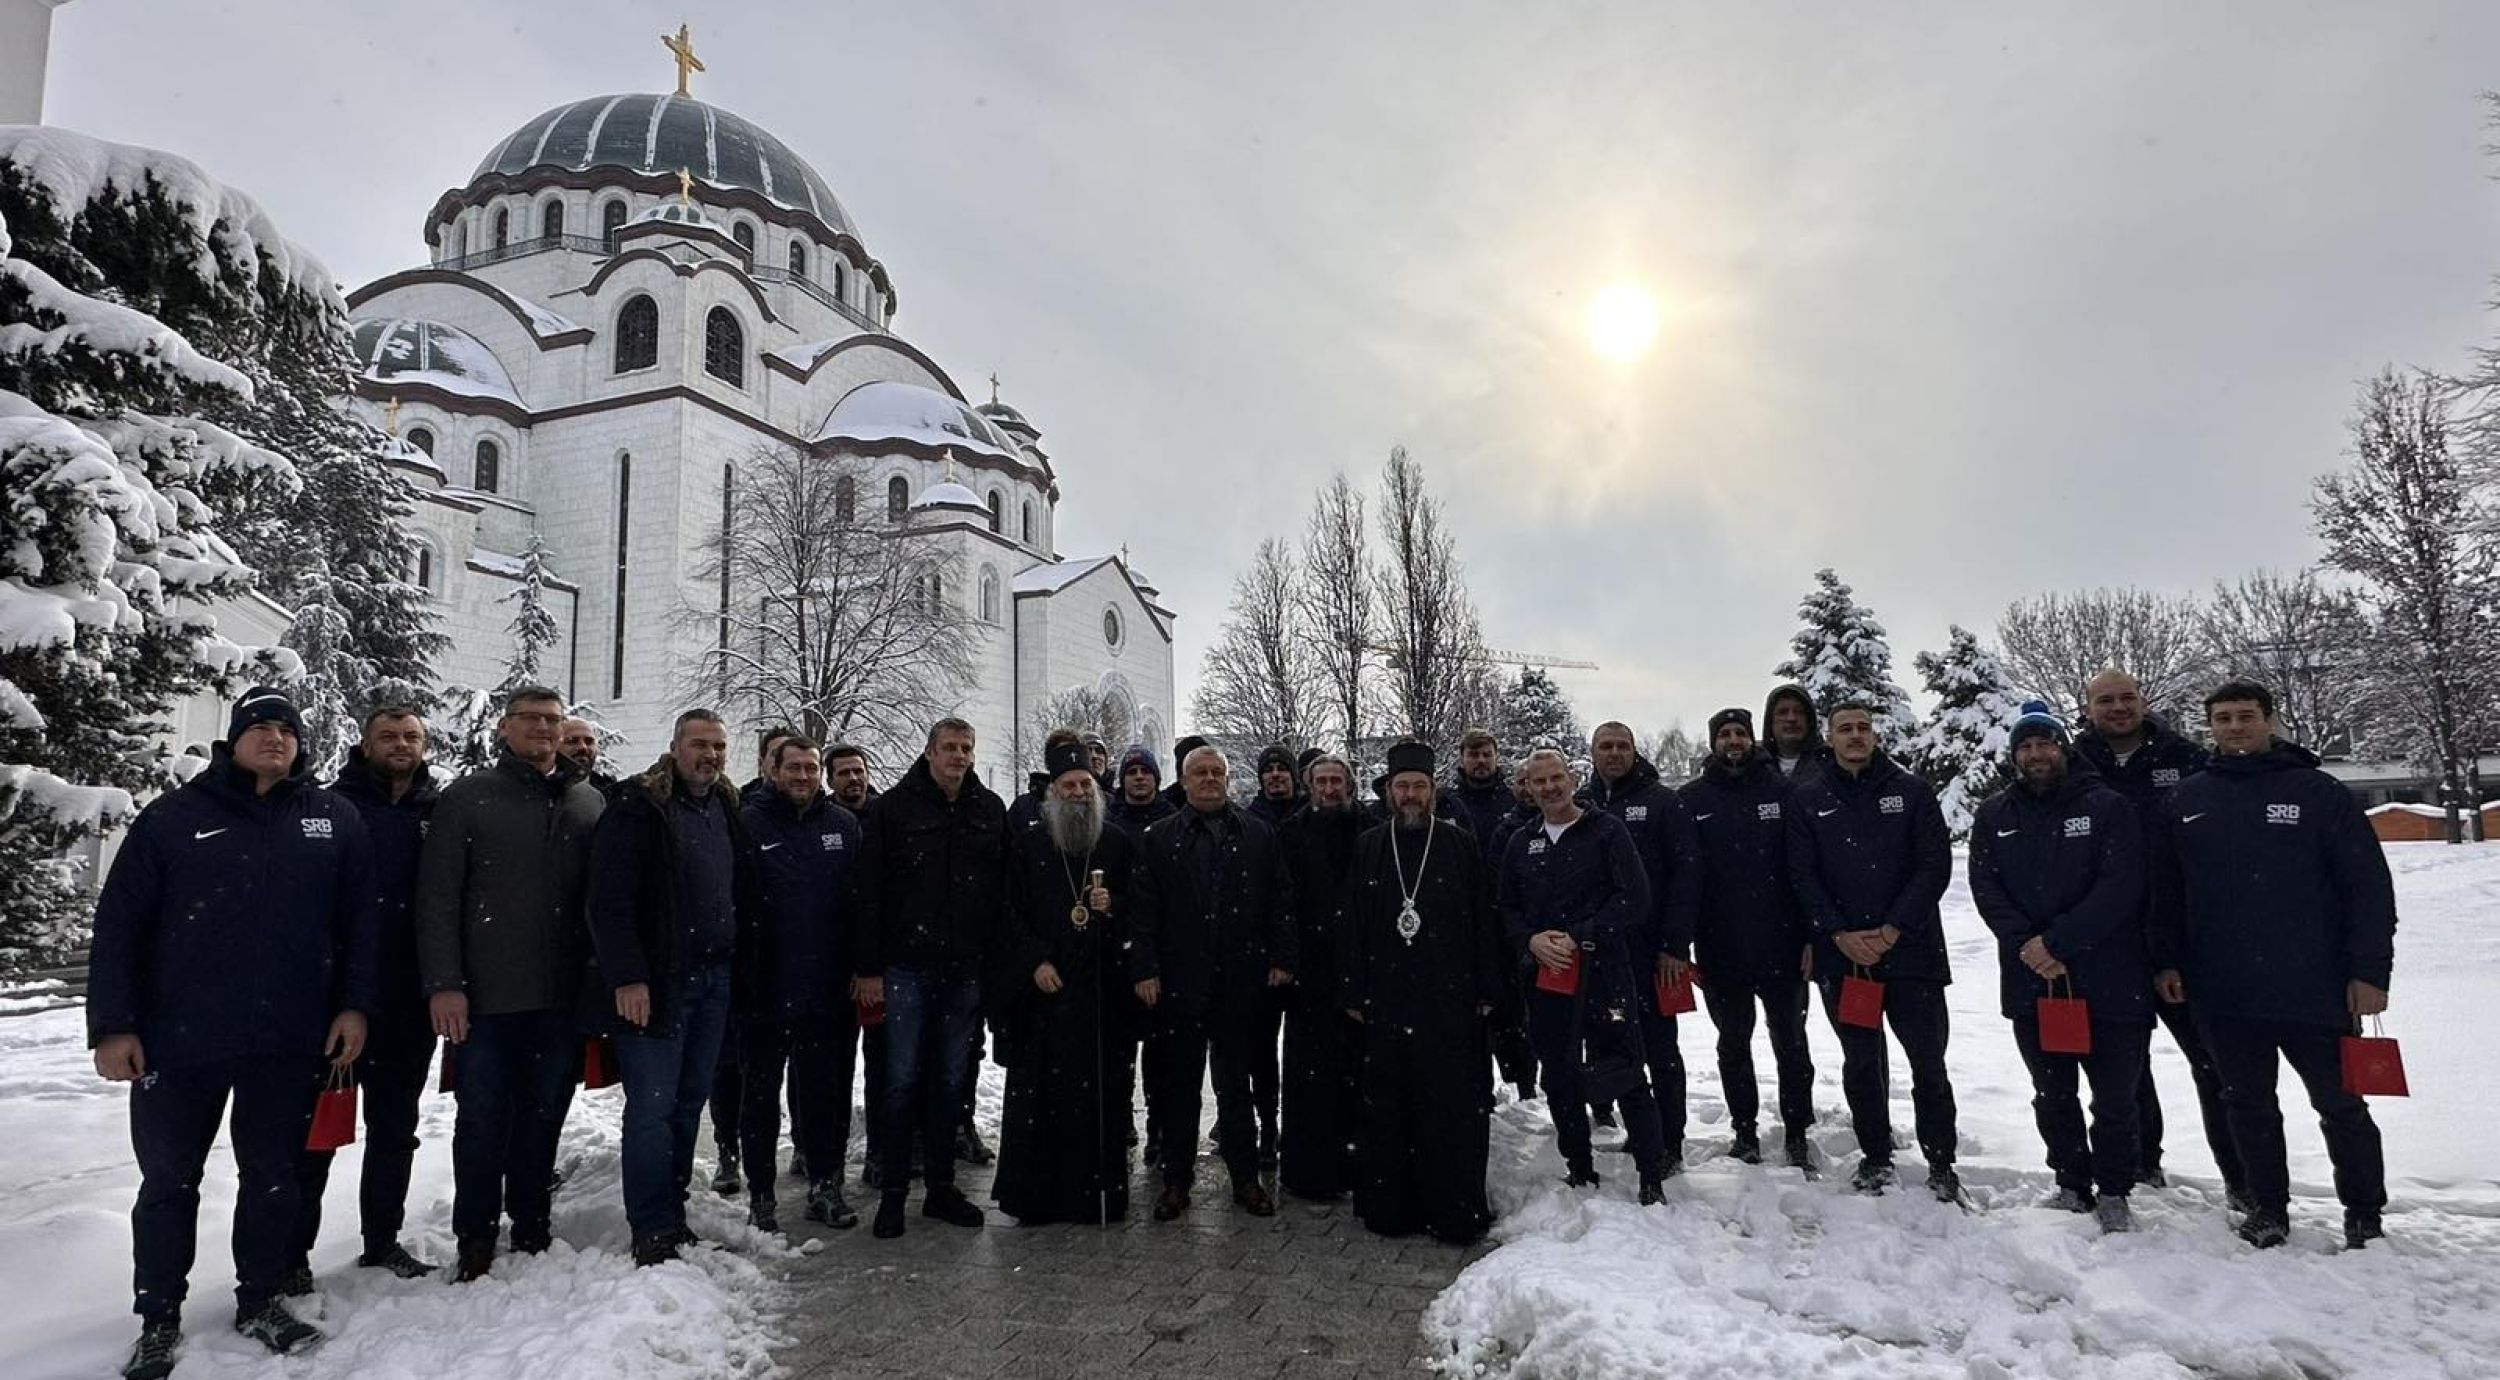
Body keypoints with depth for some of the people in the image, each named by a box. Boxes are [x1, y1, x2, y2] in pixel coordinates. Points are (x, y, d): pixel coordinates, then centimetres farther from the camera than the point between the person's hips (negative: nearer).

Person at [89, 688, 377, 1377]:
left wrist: (354, 1006, 0)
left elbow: (359, 921, 6)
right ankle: (158, 1319, 26)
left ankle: (259, 1300, 28)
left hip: (290, 1043, 1)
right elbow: (119, 925, -1)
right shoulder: (173, 817, -1)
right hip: (179, 1040, -1)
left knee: (273, 1176, 12)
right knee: (170, 1182, 10)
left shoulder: (336, 819, 4)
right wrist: (112, 1025, -5)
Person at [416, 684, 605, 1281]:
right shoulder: (466, 799, 0)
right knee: (483, 1120, 6)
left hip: (563, 996, 3)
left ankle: (531, 1227, 28)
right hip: (485, 997, -3)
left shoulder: (590, 803, 8)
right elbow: (437, 898, -4)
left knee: (544, 1116, 13)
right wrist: (443, 983, -12)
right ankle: (475, 1238, 22)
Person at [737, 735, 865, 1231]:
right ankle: (760, 1192, 21)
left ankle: (824, 1182, 23)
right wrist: (737, 974, -11)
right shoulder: (749, 823, -4)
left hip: (829, 988, 3)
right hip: (766, 986, -2)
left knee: (826, 1089, 11)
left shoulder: (845, 825, 6)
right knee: (762, 1091, 10)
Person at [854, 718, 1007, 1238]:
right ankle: (892, 1191, 14)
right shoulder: (894, 807, -3)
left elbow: (1005, 888, 10)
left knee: (952, 1080, 11)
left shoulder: (991, 810, 7)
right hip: (908, 967, -3)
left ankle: (941, 1186, 22)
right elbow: (870, 892, -4)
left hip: (967, 970, 3)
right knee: (903, 1080, 2)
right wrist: (869, 967, -8)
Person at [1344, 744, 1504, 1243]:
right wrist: (1353, 992, 5)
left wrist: (1488, 990, -2)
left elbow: (1484, 921, 1)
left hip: (1451, 1000, -2)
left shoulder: (1460, 844, 3)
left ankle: (1458, 1214, 12)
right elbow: (1354, 925, 9)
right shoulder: (1369, 848, 9)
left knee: (1456, 1109, 1)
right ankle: (1391, 1207, 18)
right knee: (1388, 1108, 6)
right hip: (1387, 1000, 2)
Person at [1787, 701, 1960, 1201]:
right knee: (1861, 1061, 10)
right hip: (1842, 953, 1)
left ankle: (1941, 1161, 18)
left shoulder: (1911, 791, 2)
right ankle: (1875, 1155, 24)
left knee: (1928, 1060, 4)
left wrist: (1894, 928, -11)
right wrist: (1840, 934, -10)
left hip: (1911, 949, -1)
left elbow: (1936, 864, -3)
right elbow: (1803, 875, 1)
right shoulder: (1807, 800, 4)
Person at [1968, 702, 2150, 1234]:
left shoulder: (2108, 807, -3)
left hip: (2108, 981, -3)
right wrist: (2025, 944, -15)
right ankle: (2072, 1185, 30)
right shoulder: (1994, 816, 7)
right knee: (2052, 1097, 14)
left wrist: (2055, 941, -18)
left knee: (2115, 1099, 6)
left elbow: (2121, 887, -13)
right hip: (2029, 982, 3)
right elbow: (1986, 889, 0)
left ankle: (2113, 1193, 24)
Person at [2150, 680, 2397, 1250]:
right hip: (2222, 993, 3)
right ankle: (2268, 1206, 26)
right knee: (2248, 1105, 12)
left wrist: (2369, 970, -8)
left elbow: (2369, 886, -3)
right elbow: (2165, 891, 11)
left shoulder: (2319, 792, -2)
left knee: (2340, 1104, 10)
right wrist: (2166, 961, 5)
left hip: (2314, 988, -2)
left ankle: (2365, 1214, 27)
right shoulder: (2185, 801, 7)